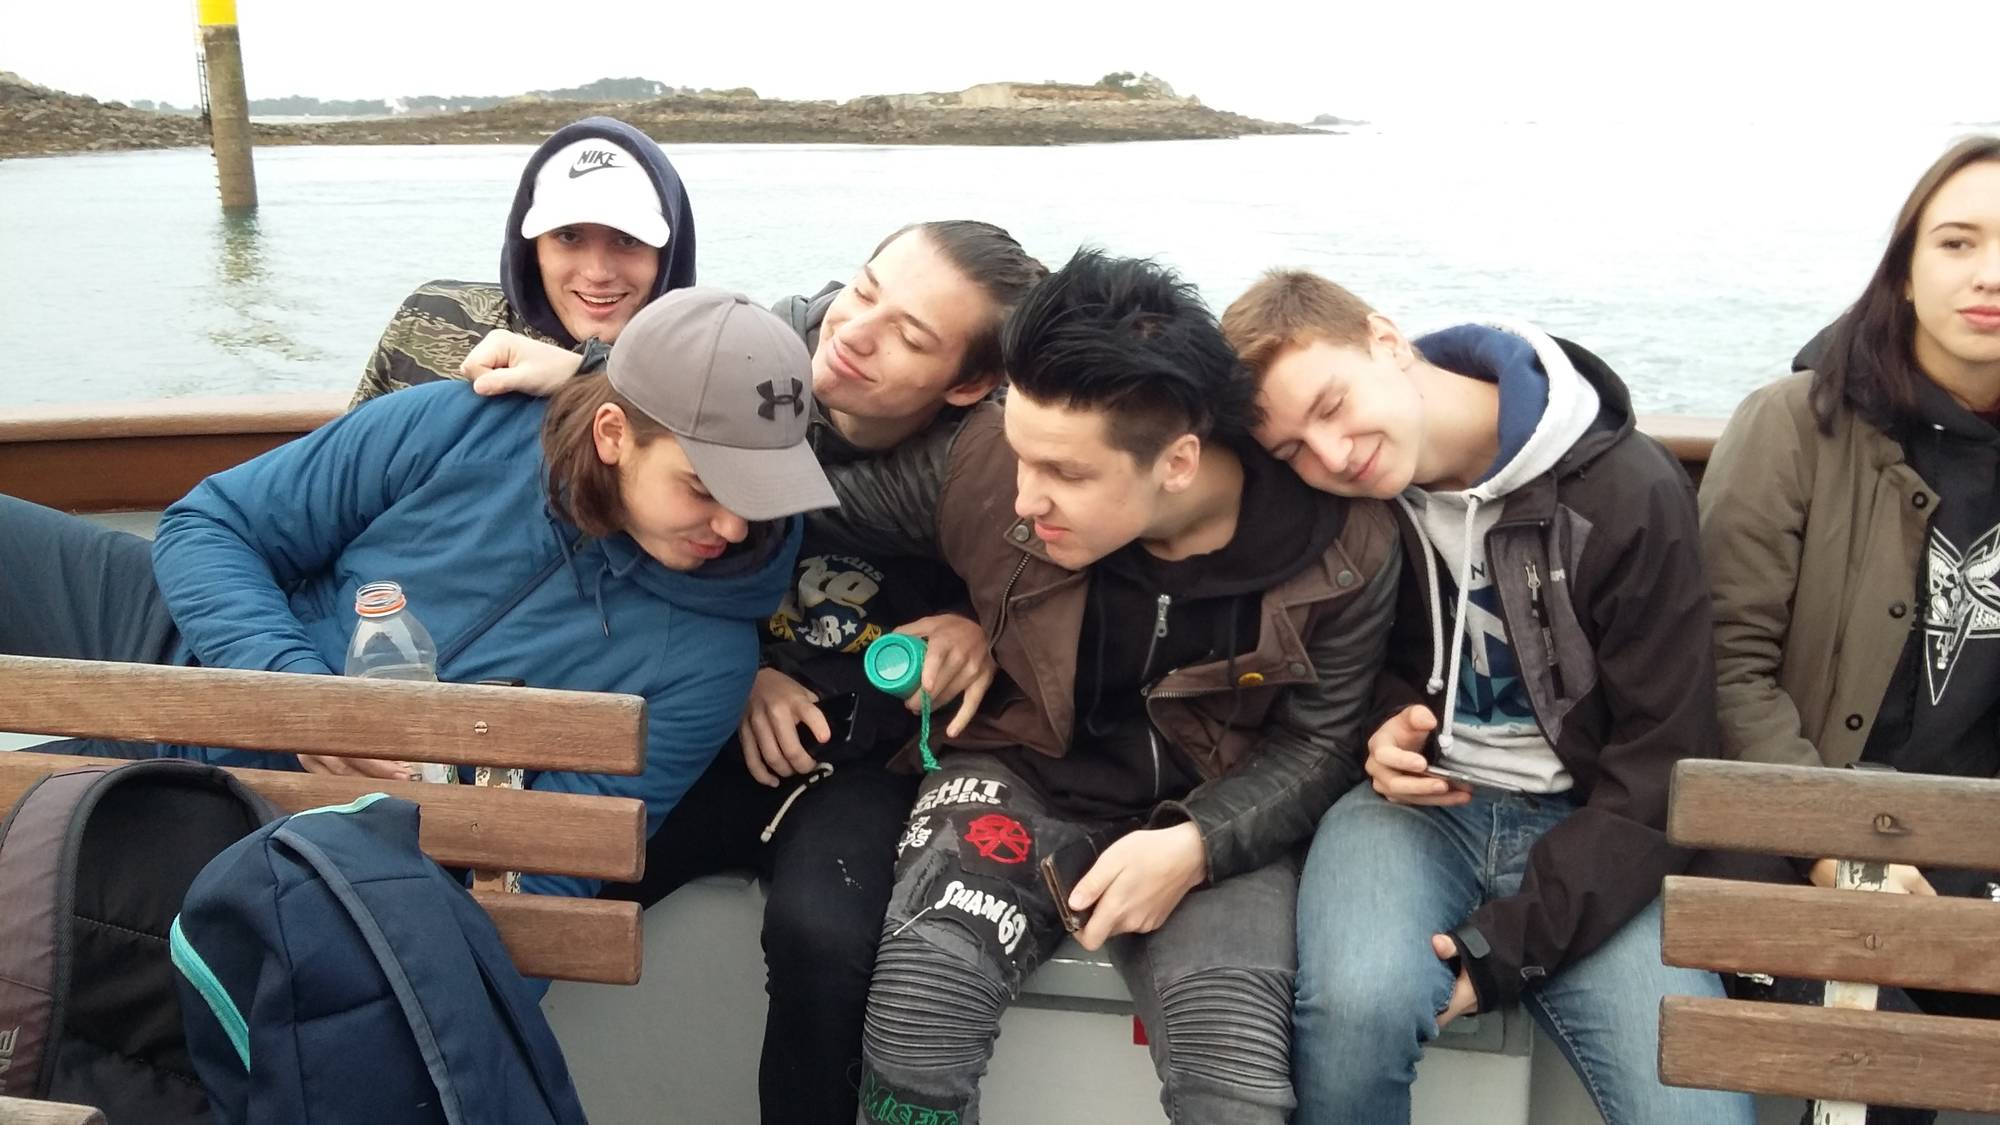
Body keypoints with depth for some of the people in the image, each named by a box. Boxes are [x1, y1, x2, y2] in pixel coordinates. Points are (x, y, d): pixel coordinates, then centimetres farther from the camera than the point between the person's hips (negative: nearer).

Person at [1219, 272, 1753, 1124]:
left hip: (1587, 826, -1)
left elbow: (1661, 768, -11)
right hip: (1414, 804, 1)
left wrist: (1503, 945, -17)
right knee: (1358, 1000, -32)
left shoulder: (1630, 494, -13)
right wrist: (1381, 724, -7)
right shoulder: (1334, 505, -4)